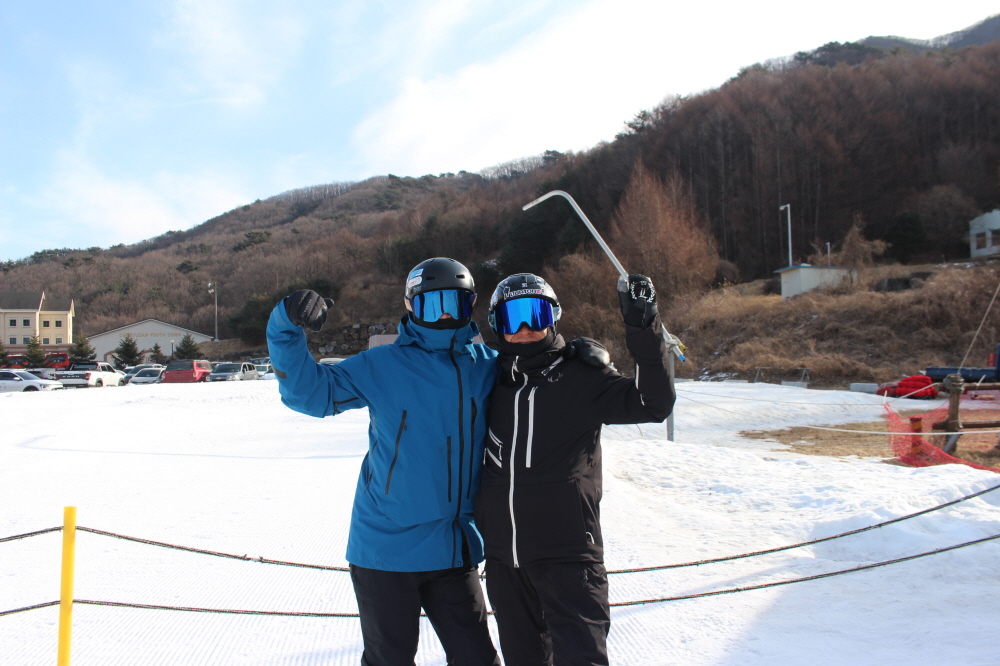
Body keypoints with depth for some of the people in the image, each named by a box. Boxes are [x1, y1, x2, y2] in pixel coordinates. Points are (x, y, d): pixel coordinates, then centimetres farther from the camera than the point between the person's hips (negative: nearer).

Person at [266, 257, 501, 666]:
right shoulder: (381, 367, -7)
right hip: (386, 548, -2)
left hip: (455, 552, 3)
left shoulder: (487, 366, 2)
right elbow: (309, 390, -10)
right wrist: (288, 328, -23)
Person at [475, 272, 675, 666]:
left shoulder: (580, 376, -5)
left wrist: (644, 329, -23)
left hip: (567, 553, -4)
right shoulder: (492, 381, 5)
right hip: (502, 556, 5)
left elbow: (653, 405, -15)